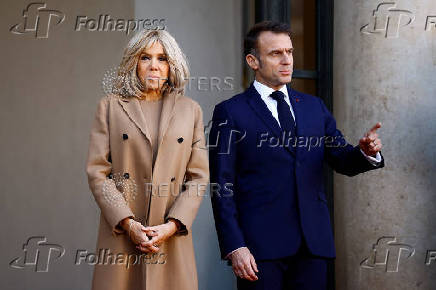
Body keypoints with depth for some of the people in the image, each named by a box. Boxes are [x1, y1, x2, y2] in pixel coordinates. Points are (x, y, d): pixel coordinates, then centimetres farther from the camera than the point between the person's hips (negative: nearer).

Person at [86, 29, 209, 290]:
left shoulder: (190, 110, 9)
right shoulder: (110, 106, 6)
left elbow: (199, 176, 5)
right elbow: (97, 172, 0)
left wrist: (172, 226, -7)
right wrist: (128, 224, -10)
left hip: (171, 237, 1)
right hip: (120, 232, -1)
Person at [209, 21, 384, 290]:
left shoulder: (314, 107, 14)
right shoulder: (230, 113, 0)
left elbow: (343, 161, 12)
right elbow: (222, 187, -4)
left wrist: (366, 152, -11)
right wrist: (234, 247, -12)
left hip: (313, 244, 4)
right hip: (260, 247, -4)